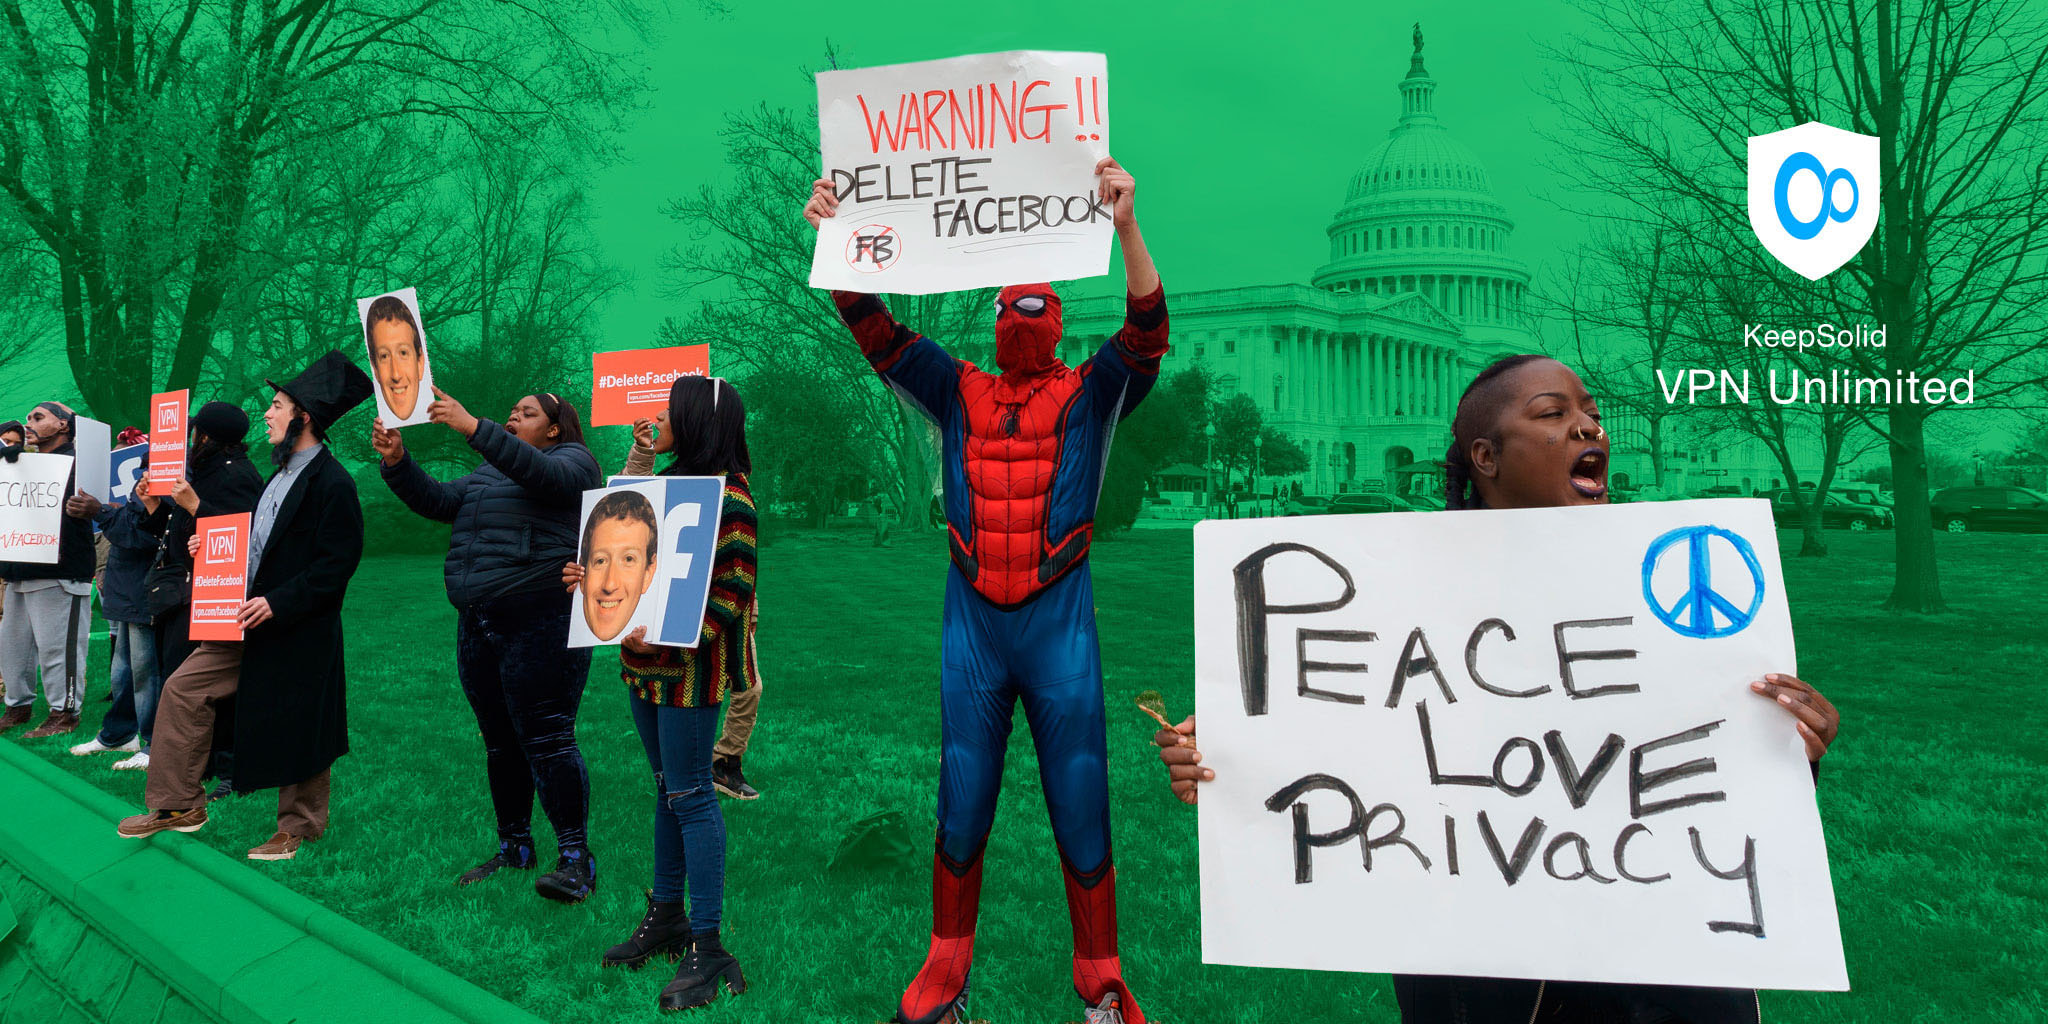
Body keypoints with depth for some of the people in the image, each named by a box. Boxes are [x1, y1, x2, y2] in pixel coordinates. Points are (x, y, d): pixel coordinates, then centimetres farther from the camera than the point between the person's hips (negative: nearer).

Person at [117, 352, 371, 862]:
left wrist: (277, 602, -23)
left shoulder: (332, 484, -17)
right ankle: (180, 805, 20)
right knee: (184, 687, 8)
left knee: (295, 728, 2)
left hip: (297, 631, -10)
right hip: (250, 617, 10)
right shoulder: (281, 475, 15)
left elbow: (336, 563, -22)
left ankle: (298, 826, 19)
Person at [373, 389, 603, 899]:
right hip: (478, 625, 8)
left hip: (539, 623, -8)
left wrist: (473, 428, -29)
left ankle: (575, 858, -5)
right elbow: (436, 500, 15)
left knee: (545, 737, -11)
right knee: (500, 740, 11)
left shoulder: (572, 460, 1)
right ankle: (514, 847, 22)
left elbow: (540, 473, -21)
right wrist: (397, 462, -2)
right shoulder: (487, 473, 25)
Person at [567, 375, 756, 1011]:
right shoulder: (669, 482, 15)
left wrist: (674, 636, -30)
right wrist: (601, 577, 17)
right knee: (668, 788, 17)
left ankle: (707, 948, 3)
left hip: (689, 667, -9)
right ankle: (666, 916, 29)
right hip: (645, 665, 9)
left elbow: (732, 590, -20)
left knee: (689, 794, -5)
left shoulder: (725, 494, -15)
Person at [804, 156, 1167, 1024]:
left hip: (1061, 625, -2)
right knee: (961, 812, 11)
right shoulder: (958, 392, 9)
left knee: (1080, 812, 5)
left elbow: (1146, 334, -14)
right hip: (972, 625, 2)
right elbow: (874, 329, 2)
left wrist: (1126, 228, -28)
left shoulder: (1089, 395, 3)